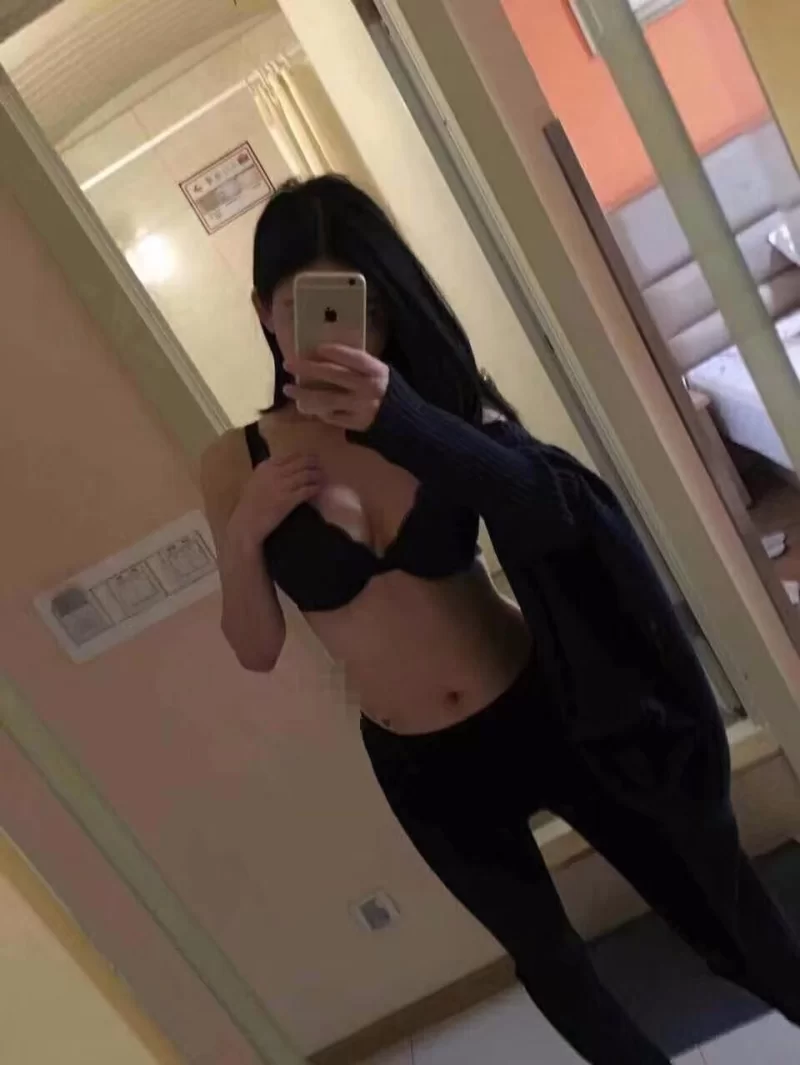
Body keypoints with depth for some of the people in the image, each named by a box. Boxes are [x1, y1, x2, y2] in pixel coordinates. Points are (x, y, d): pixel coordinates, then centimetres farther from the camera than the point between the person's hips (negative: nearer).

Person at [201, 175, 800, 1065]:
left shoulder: (436, 400, -10)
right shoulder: (238, 464, -10)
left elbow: (557, 509, -29)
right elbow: (257, 650, -4)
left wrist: (406, 420, -45)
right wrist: (242, 540, -23)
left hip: (544, 715, -1)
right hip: (422, 769, 1)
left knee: (717, 909, 15)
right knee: (541, 952, 24)